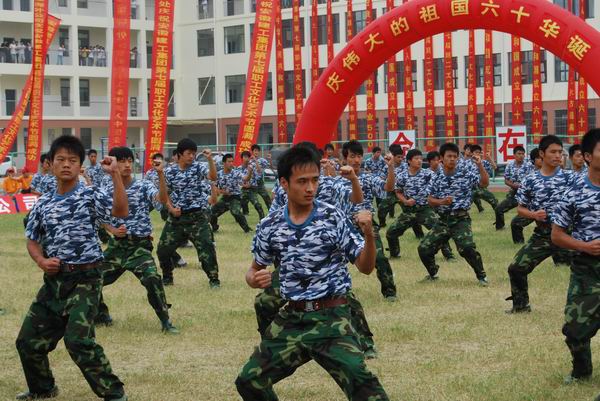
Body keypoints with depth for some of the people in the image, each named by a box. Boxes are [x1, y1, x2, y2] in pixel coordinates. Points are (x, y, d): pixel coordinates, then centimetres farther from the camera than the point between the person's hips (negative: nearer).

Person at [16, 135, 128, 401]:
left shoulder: (90, 196, -6)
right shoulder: (43, 204, 7)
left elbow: (121, 212, -22)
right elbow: (32, 240, 16)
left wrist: (115, 175, -27)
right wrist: (41, 261, -4)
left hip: (85, 279, -6)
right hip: (54, 279, 6)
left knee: (78, 340, -19)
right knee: (29, 340, 11)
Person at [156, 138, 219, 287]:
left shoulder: (199, 167, -4)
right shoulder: (169, 171, 0)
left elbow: (213, 177, -22)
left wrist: (210, 159, -34)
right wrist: (171, 208, -6)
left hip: (197, 215, -2)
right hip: (176, 216, 3)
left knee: (206, 247, -11)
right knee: (163, 249, 6)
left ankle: (214, 279, 0)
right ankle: (167, 278, 27)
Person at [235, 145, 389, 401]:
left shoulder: (333, 218, -7)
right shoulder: (270, 226, 1)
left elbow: (365, 267, -4)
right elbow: (255, 270, 15)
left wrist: (369, 235, -23)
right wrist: (254, 279, -9)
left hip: (331, 317, -4)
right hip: (291, 319, 4)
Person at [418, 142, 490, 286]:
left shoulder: (466, 173, -2)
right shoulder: (437, 179, 5)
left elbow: (484, 183, -9)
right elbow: (430, 200, 8)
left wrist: (480, 165, -21)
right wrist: (441, 201, -13)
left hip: (461, 219, -4)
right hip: (443, 220, 4)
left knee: (467, 247, -28)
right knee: (424, 248, 0)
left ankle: (481, 276, -10)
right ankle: (433, 273, 28)